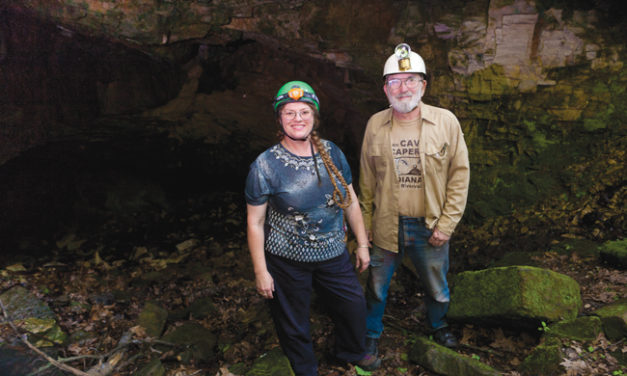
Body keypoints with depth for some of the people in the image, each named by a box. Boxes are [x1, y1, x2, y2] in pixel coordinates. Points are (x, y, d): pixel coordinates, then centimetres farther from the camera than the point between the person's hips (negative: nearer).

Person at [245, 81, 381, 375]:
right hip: (287, 261, -4)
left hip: (334, 254, 4)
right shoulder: (265, 166, -16)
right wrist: (261, 272, -10)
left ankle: (351, 351, 54)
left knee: (354, 305, 20)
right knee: (293, 323, 15)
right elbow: (255, 222, -11)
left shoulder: (332, 153, -4)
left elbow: (351, 201, 5)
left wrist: (362, 244, 7)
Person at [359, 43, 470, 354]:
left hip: (430, 227, 0)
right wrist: (365, 223, 7)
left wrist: (446, 224, -8)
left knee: (437, 287, 20)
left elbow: (460, 174, -4)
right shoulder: (375, 125, -3)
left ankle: (438, 325, 51)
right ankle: (371, 332, 41)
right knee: (377, 286, 15)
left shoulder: (445, 122, -8)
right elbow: (367, 179, 5)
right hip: (386, 226, 1)